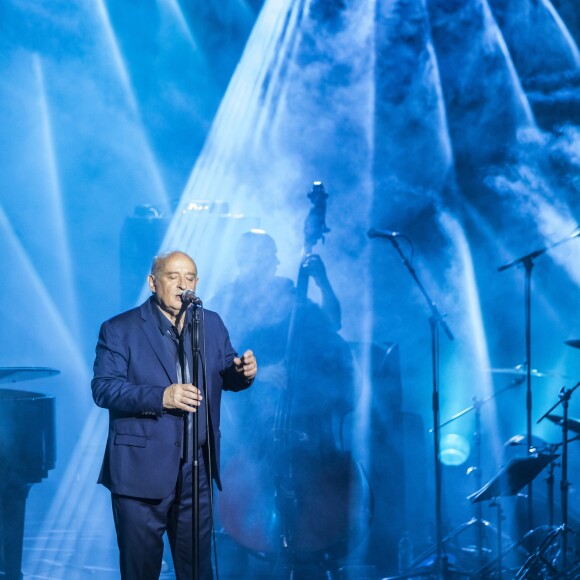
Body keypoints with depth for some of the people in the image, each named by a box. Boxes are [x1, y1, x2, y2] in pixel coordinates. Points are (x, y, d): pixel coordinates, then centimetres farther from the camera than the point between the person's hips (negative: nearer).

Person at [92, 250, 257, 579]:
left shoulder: (212, 324, 10)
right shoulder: (120, 330, -4)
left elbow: (227, 376, 13)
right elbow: (103, 388, -14)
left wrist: (244, 372, -11)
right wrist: (160, 397, -27)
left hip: (197, 470, 4)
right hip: (141, 471, -4)